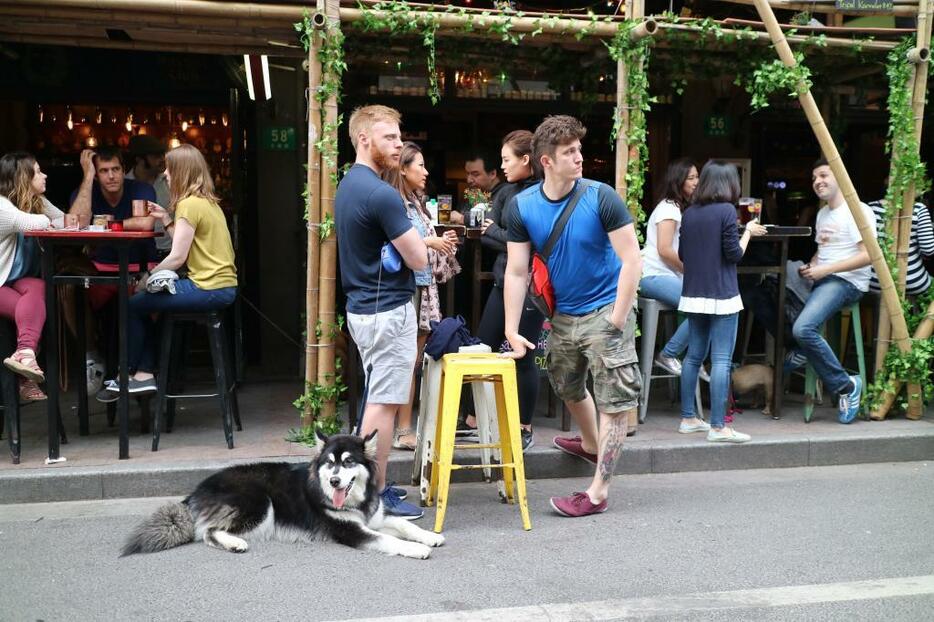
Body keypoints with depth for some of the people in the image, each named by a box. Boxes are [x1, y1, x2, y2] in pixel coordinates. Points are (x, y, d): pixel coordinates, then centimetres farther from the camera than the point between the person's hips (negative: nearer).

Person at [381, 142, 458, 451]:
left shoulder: (416, 203, 17)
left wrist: (441, 245, 5)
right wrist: (429, 242, -13)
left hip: (425, 287, 9)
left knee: (414, 361, 10)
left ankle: (406, 427, 17)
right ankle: (403, 430, 3)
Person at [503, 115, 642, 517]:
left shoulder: (600, 197, -18)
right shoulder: (522, 206, -8)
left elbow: (631, 260, -17)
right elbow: (516, 273, -5)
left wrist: (617, 320, -19)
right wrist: (512, 331, -9)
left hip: (605, 310, -5)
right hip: (564, 314, 5)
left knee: (615, 398, -4)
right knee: (567, 387, 24)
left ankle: (598, 492, 5)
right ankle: (591, 445, 53)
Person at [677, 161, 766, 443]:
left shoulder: (689, 213, 8)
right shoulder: (726, 210, -9)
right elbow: (734, 254, -9)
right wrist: (748, 231, 6)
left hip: (693, 294, 7)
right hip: (722, 295, -6)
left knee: (694, 356, 13)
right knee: (721, 361, -5)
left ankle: (688, 418, 18)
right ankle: (718, 427, -4)